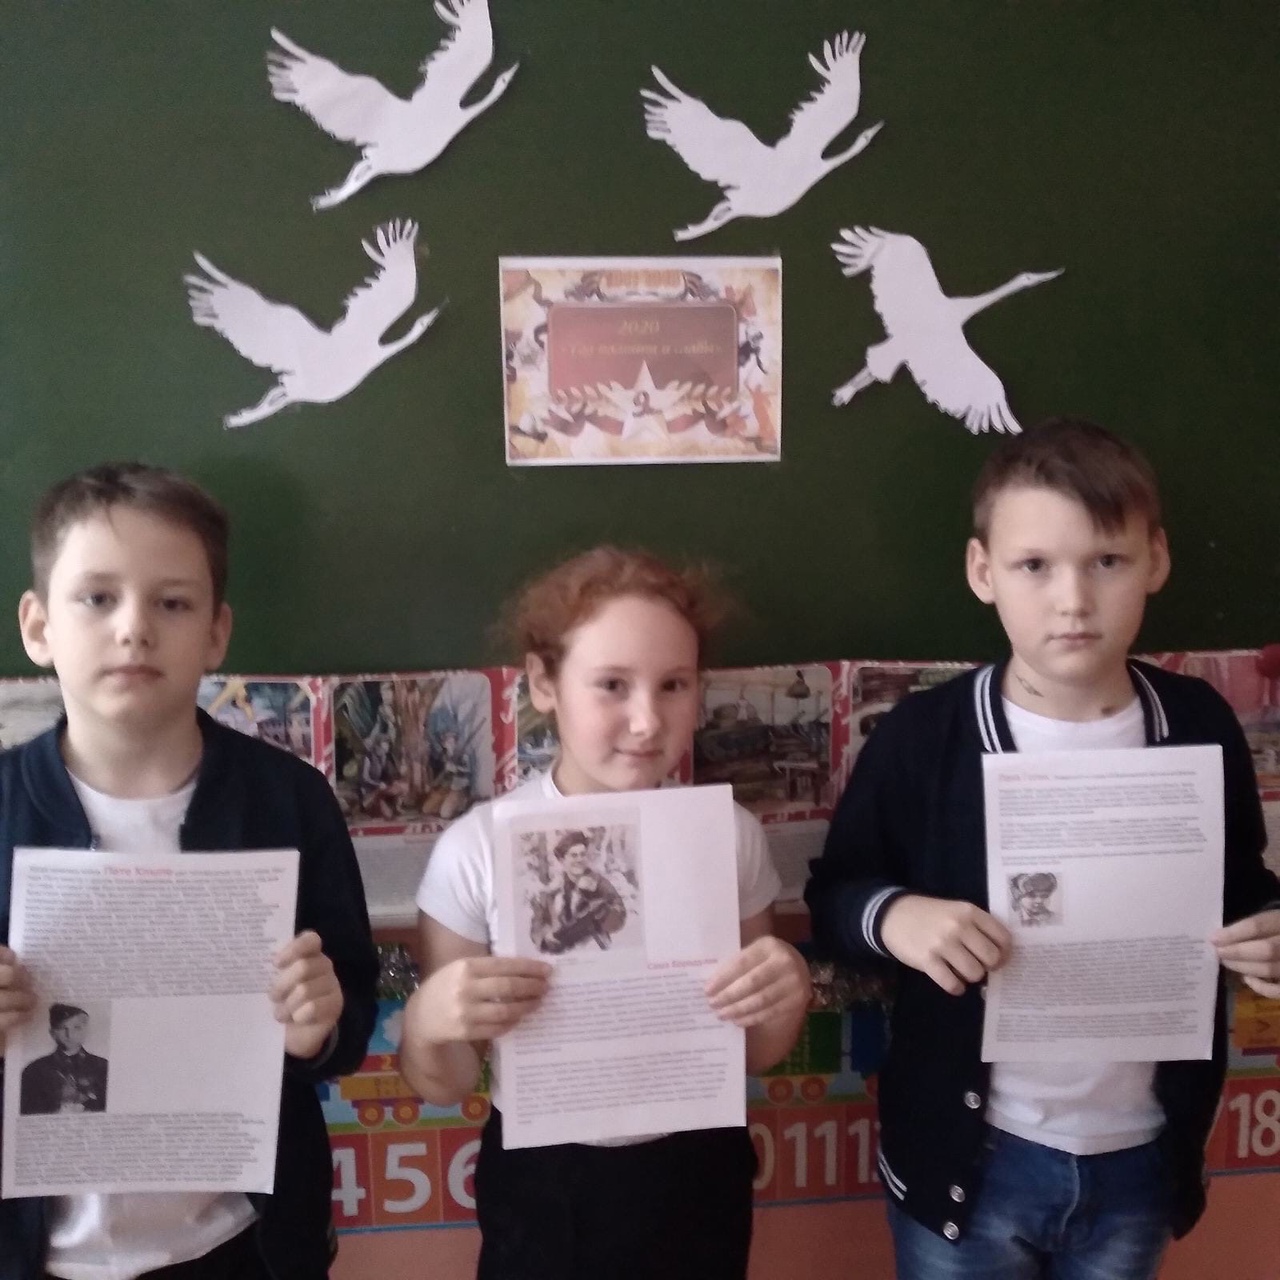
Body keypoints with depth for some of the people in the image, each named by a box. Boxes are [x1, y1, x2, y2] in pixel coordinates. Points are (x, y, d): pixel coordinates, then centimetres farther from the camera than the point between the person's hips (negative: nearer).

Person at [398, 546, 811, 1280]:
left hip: (697, 1182, 2)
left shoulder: (733, 836, -9)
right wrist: (430, 1020, -28)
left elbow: (755, 1054, 3)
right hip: (543, 1191, -1)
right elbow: (445, 1087, -7)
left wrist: (789, 996, -18)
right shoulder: (477, 849, -16)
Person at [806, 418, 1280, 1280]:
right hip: (972, 1156, -2)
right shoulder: (923, 737, -15)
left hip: (1143, 1156, 3)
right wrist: (893, 915, -27)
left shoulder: (1201, 728, -6)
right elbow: (832, 897, -7)